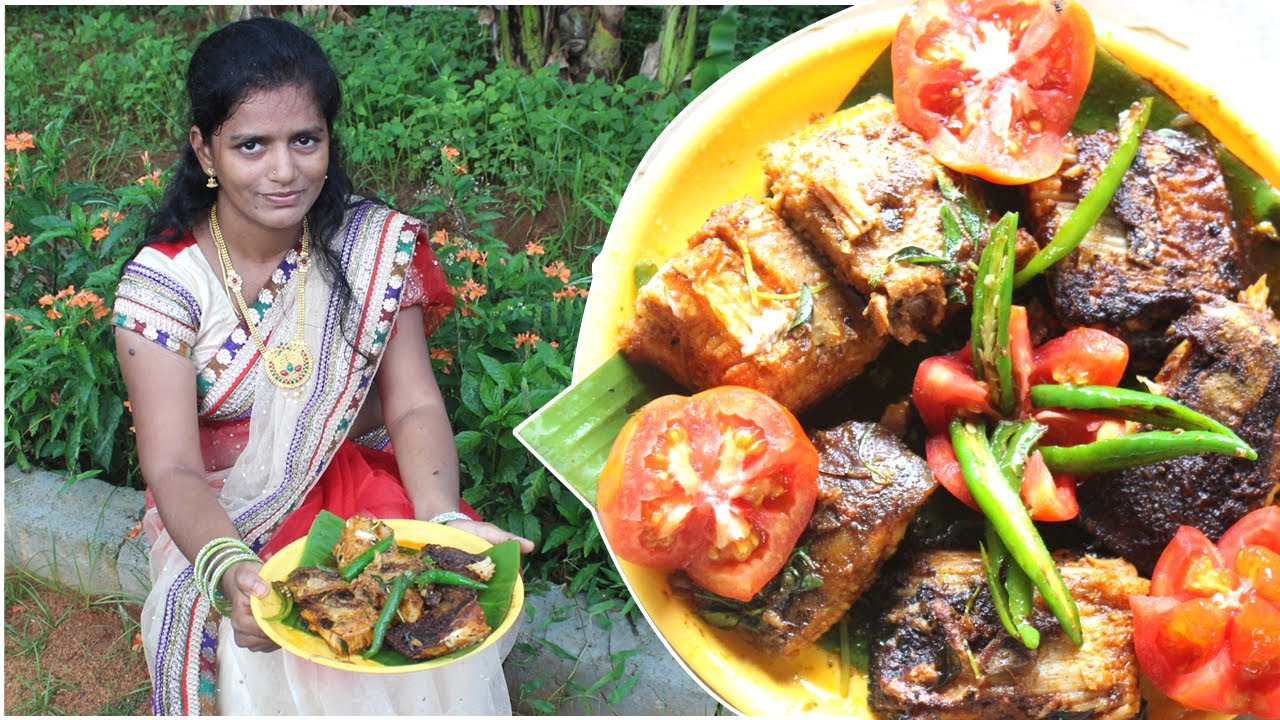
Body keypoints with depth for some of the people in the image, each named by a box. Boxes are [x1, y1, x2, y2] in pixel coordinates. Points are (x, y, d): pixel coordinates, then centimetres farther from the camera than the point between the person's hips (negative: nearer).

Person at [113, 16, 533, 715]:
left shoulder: (375, 244, -7)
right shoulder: (162, 284, -14)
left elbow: (414, 405, -11)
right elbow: (174, 470, -20)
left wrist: (443, 520, -31)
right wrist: (230, 571, -42)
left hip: (360, 491, 2)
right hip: (219, 522, -1)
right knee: (254, 653, -30)